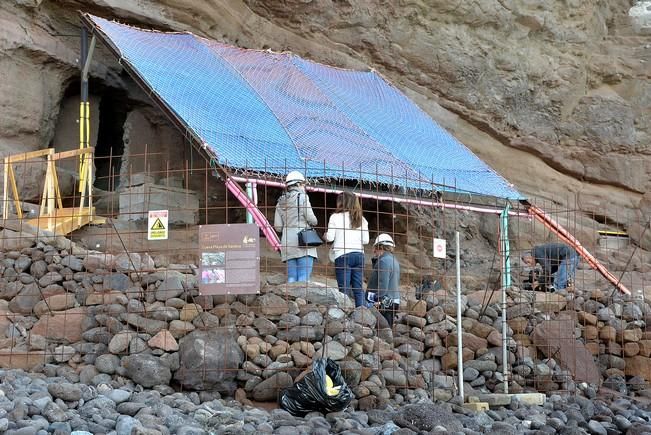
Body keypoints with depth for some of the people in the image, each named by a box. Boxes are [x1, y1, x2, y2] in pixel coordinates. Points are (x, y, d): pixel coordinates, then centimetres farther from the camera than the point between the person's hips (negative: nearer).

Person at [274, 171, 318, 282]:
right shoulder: (302, 197, -2)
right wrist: (313, 222, 15)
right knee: (304, 277, -10)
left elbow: (278, 227, 12)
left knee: (292, 277, 4)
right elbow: (312, 220, -8)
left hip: (287, 242, 6)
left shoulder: (281, 202, 16)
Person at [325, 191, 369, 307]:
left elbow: (330, 237, -3)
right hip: (359, 254, 4)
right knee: (358, 288, 5)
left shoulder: (336, 217, -1)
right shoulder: (361, 219, 11)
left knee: (344, 288, -4)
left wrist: (325, 235, 18)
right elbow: (365, 240, 7)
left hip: (343, 255, -4)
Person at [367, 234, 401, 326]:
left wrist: (378, 301, -20)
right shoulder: (394, 260, 20)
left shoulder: (384, 260, -11)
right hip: (393, 302, 10)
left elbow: (383, 284, -19)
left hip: (385, 303, -10)